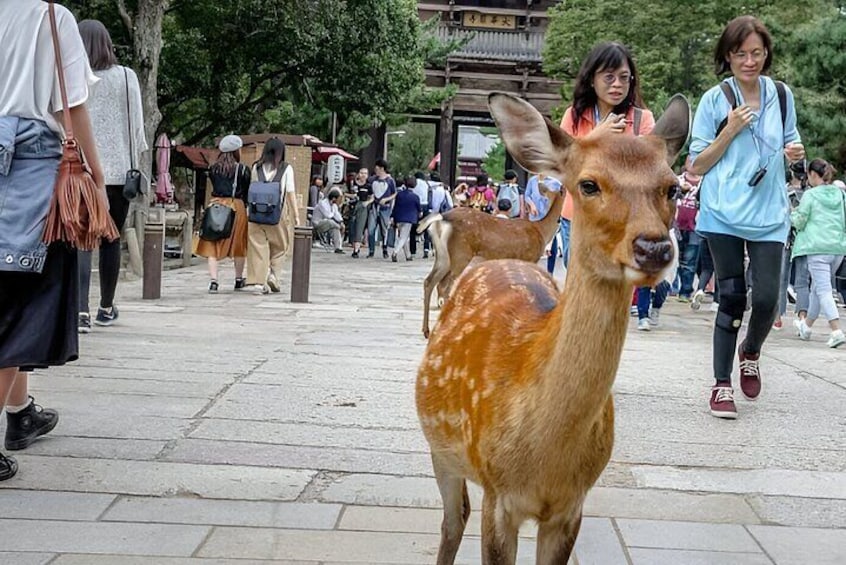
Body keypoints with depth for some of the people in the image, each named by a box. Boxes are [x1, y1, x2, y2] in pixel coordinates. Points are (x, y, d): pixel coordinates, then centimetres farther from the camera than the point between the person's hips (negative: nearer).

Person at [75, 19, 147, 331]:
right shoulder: (126, 77, 2)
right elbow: (136, 124, 3)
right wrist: (136, 161, 14)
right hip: (117, 170, 1)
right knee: (110, 240, 12)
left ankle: (81, 310, -17)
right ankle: (106, 308, 23)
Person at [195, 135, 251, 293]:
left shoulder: (213, 169, 3)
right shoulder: (242, 170, -4)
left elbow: (214, 187, 9)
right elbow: (247, 192, -1)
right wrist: (247, 208, 11)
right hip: (236, 206, -2)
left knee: (213, 246, 3)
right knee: (239, 244, 14)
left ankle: (213, 280, -10)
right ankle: (239, 279, 27)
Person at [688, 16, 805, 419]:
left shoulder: (781, 96, 8)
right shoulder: (714, 101, 0)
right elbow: (697, 166, 0)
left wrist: (796, 153, -3)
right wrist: (730, 131, -12)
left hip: (768, 214, 2)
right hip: (724, 214, -2)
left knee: (766, 298, -8)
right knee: (732, 298, -2)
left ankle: (751, 352, 25)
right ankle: (722, 385, 9)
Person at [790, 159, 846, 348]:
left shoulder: (810, 195, -7)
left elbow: (799, 222, -3)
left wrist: (792, 213, 16)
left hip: (818, 248, -6)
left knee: (823, 290, -8)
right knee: (818, 287, 20)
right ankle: (806, 325, 34)